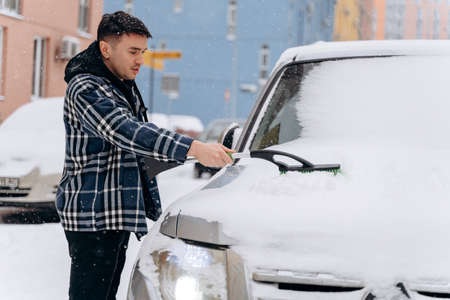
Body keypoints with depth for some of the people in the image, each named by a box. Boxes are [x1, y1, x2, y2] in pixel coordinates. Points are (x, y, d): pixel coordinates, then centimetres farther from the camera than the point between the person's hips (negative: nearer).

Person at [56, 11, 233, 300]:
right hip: (91, 216, -10)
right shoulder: (84, 89, -17)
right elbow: (125, 132, -32)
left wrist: (151, 203, 22)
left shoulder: (126, 87, 15)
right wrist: (194, 148, -41)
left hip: (119, 215, 10)